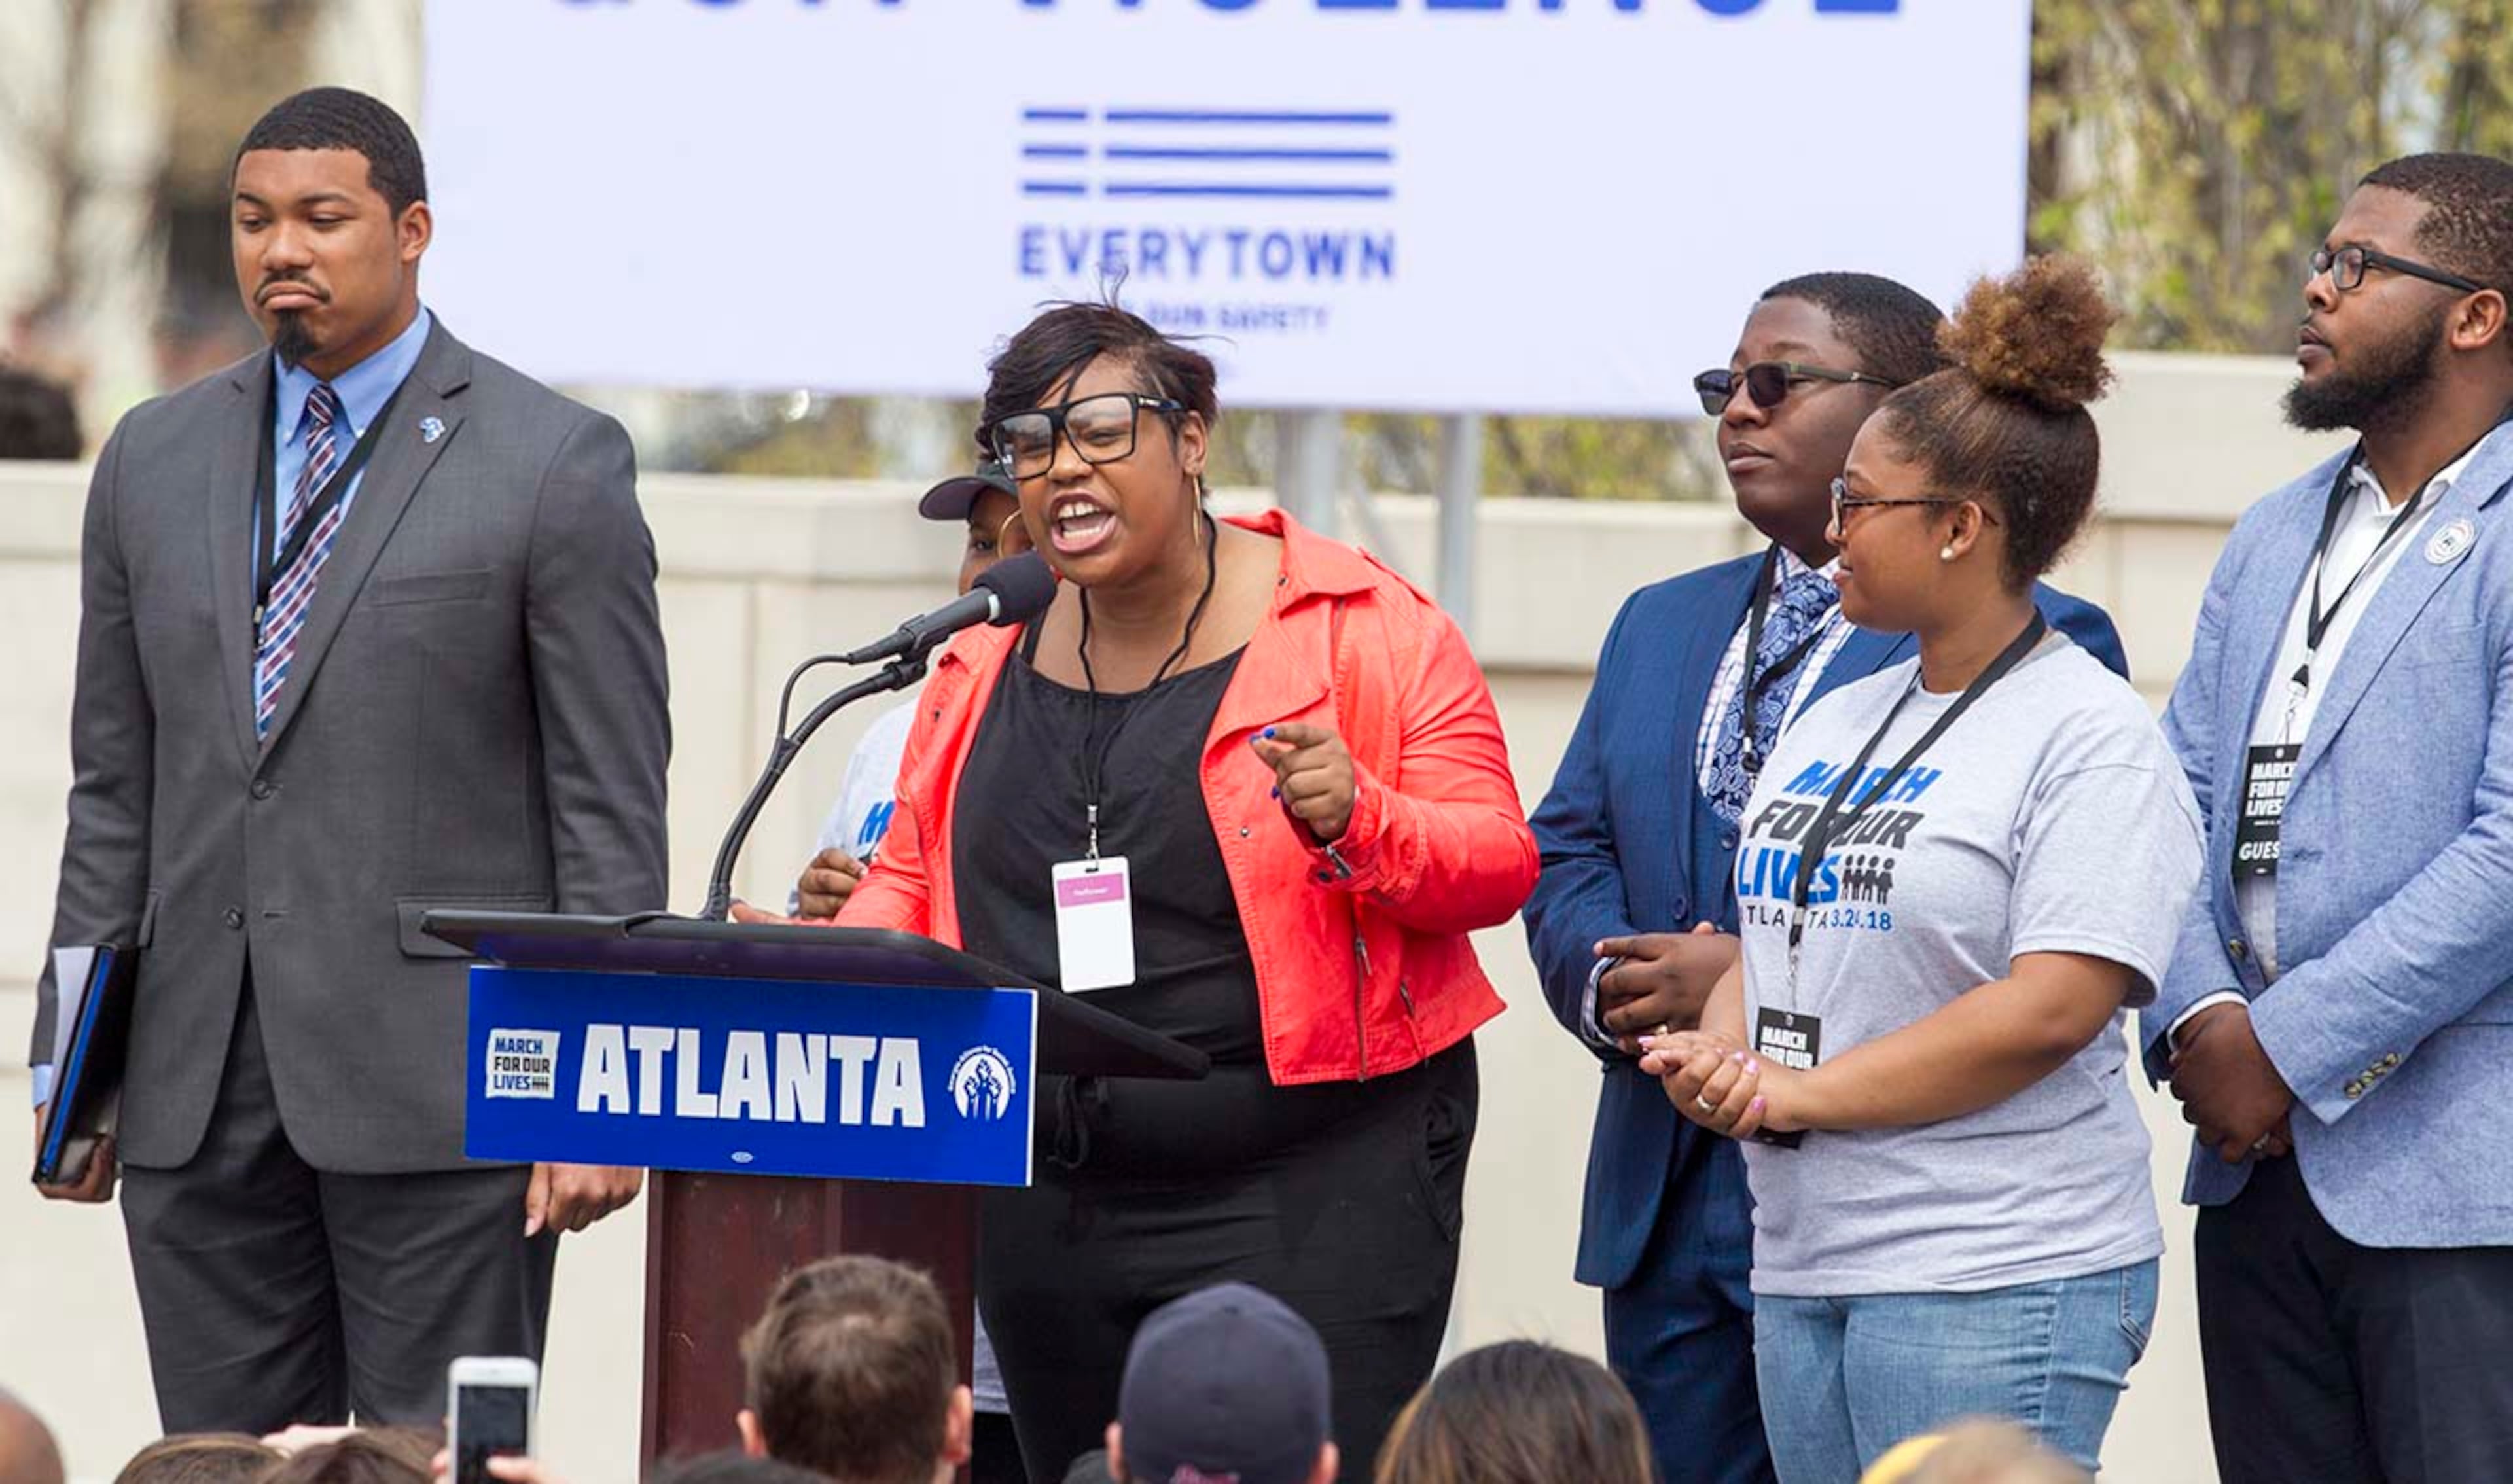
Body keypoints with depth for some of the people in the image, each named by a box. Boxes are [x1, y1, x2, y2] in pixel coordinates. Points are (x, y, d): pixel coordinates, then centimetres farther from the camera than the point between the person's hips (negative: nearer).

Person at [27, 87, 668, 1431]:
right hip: (197, 1088, 5)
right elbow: (115, 788, 16)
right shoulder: (155, 462, 13)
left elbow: (610, 802, -4)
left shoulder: (555, 465, -2)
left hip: (435, 1074, -5)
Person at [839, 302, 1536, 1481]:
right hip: (1049, 1203, 5)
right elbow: (908, 884, 19)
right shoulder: (983, 671, 11)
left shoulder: (1364, 629, -4)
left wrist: (1354, 823, -25)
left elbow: (1495, 863, -6)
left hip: (1307, 1195, -5)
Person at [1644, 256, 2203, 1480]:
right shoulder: (1835, 724, 18)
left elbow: (2053, 1008, -17)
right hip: (1801, 1266, 8)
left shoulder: (2093, 736, -8)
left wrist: (1798, 1094, -15)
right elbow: (1766, 942, 19)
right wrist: (1720, 1065, -6)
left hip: (1998, 1287, -8)